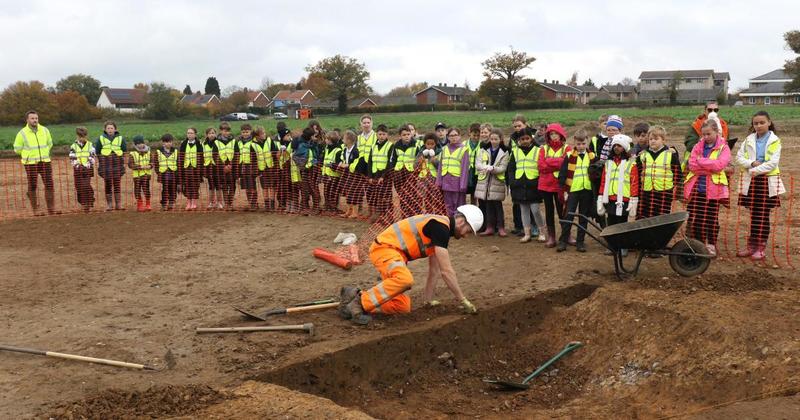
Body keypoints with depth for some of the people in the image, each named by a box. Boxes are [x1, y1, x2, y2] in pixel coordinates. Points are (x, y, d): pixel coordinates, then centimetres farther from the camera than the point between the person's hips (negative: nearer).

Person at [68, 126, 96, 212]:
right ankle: (83, 204, 14)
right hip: (78, 170, 2)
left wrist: (88, 165, -13)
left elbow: (92, 157, 0)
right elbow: (72, 158, 0)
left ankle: (89, 204, -5)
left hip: (88, 169, -2)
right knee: (79, 188, 3)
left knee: (87, 186, -11)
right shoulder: (73, 146, 6)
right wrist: (77, 165, -14)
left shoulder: (90, 145, 5)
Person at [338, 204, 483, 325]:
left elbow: (434, 268, 23)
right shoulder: (441, 227, -16)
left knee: (404, 306, -2)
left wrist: (428, 299, 25)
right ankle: (360, 302, -25)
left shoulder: (440, 227, 15)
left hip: (394, 252, 10)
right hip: (385, 247, -10)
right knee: (405, 279, -38)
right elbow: (446, 270, -17)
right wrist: (463, 300, -9)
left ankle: (355, 295, 7)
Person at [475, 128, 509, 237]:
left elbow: (503, 168, -6)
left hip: (497, 183, -2)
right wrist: (485, 167, -22)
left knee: (497, 205, -1)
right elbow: (477, 164, 0)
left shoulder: (504, 152, 2)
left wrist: (492, 168, -24)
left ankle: (501, 228, 6)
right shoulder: (483, 150, 9)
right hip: (484, 182, 2)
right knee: (488, 205, 6)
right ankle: (490, 227, 13)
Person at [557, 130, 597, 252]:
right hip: (573, 190, -2)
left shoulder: (592, 157, 5)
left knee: (584, 217, 7)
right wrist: (563, 189, -6)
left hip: (587, 191, 2)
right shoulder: (569, 156, -2)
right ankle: (563, 241, 5)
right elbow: (562, 173, -2)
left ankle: (580, 241, 15)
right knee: (568, 216, -3)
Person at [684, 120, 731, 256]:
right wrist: (710, 167, -11)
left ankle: (711, 245, 17)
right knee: (694, 219, 6)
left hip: (713, 188, -3)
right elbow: (691, 165, -3)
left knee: (712, 219, 5)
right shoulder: (698, 146, 9)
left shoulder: (723, 148, 0)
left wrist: (701, 161, -11)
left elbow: (720, 164, -16)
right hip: (696, 187, 3)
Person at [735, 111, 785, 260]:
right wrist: (751, 163, -13)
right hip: (750, 181, 3)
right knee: (753, 215, 7)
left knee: (763, 216, 2)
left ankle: (761, 248, 8)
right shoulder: (749, 140, 8)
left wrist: (756, 170, -15)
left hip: (767, 181, -3)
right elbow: (739, 157, 4)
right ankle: (751, 246, 15)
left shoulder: (774, 141, -2)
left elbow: (773, 163, -11)